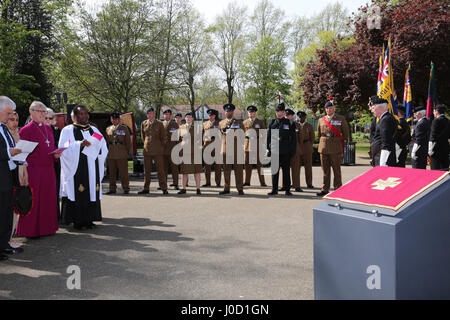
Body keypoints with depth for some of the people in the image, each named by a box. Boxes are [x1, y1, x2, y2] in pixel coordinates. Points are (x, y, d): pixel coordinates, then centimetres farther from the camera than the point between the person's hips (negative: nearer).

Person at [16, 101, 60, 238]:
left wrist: (56, 154, 1)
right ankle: (31, 230, 8)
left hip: (48, 169, 6)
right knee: (33, 200, -2)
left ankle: (47, 227, 20)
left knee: (48, 199, 10)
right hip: (33, 170, -6)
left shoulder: (48, 128, 14)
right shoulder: (26, 130, -6)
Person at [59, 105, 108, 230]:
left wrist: (96, 147, -11)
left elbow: (104, 148, 11)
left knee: (91, 193, 3)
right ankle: (77, 220, 1)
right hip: (76, 168, -4)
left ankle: (88, 219, 10)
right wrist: (79, 145, -23)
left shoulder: (94, 130, 16)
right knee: (78, 194, -7)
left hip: (92, 169, 4)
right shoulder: (68, 130, 3)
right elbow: (64, 149, -10)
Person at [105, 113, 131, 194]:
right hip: (111, 155, 3)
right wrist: (107, 151, 12)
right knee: (112, 173, 4)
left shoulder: (124, 128, 7)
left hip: (122, 155, -3)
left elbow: (128, 142, 7)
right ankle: (112, 189, 12)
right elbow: (107, 141, 20)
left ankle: (126, 189, 4)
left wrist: (127, 152, 4)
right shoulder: (108, 129, 16)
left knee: (123, 172, -3)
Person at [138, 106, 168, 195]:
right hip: (147, 150, 3)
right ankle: (146, 189, 13)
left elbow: (164, 137, 6)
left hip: (157, 151, -3)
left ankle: (164, 188, 2)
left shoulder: (159, 123, 0)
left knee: (160, 169, -3)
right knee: (147, 170, 6)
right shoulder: (143, 124, 9)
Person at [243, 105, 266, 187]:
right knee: (248, 164, 2)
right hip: (248, 145, 2)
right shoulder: (245, 122, 16)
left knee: (259, 164, -3)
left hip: (258, 145, -2)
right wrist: (246, 135, 3)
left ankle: (262, 182, 1)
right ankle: (247, 182, 8)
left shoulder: (260, 122, 9)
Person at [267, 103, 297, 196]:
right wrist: (268, 148, 4)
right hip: (274, 150, 2)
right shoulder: (272, 123, 9)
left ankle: (287, 190, 12)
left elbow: (293, 138, 4)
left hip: (285, 151, -2)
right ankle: (274, 189, 12)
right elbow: (268, 137, 11)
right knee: (274, 170, 5)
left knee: (286, 170, 5)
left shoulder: (290, 123, 3)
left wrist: (293, 150, -2)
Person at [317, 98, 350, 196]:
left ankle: (338, 189, 9)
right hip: (323, 148, 3)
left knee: (336, 170, 2)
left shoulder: (341, 119, 3)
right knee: (325, 170, 7)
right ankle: (325, 189, 13)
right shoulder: (321, 120, 12)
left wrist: (342, 143, 9)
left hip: (336, 149, -3)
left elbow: (345, 133, 8)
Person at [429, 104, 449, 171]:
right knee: (445, 167, 11)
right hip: (446, 147, 8)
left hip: (437, 148, -8)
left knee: (435, 168, -5)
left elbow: (433, 136, -15)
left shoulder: (436, 120, -12)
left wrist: (430, 149, -11)